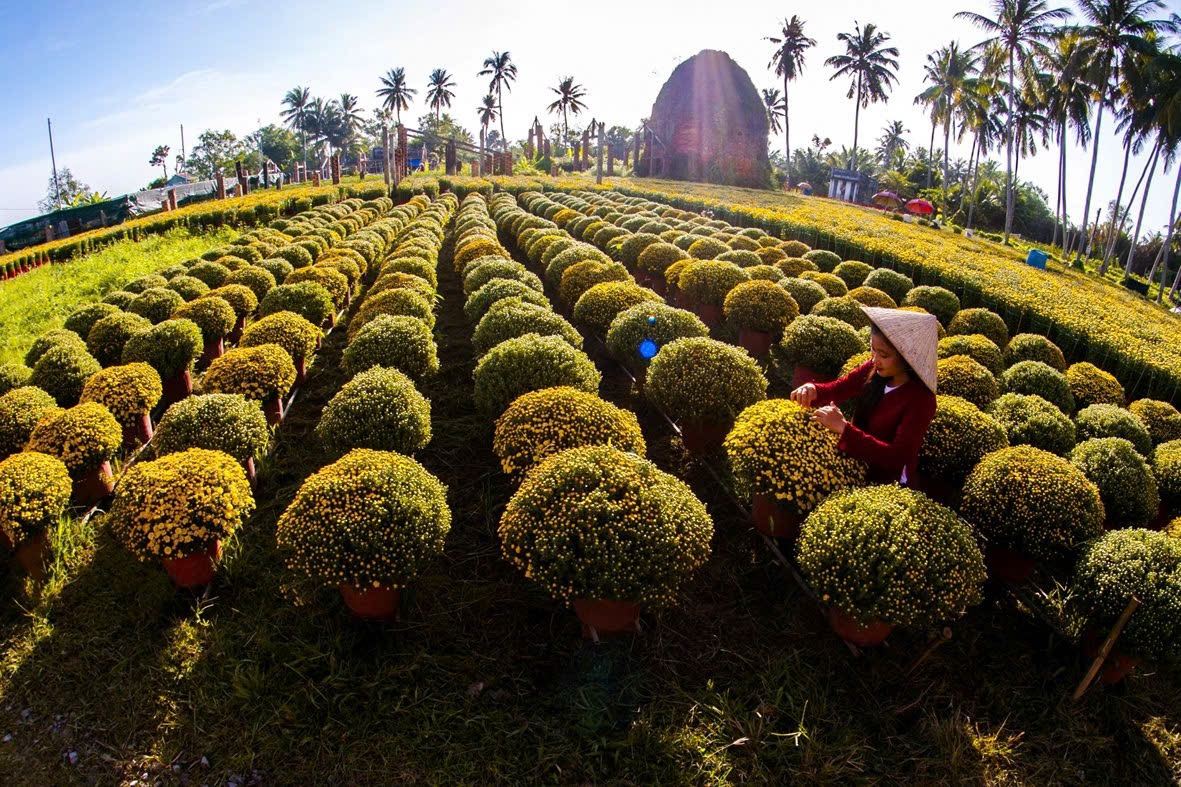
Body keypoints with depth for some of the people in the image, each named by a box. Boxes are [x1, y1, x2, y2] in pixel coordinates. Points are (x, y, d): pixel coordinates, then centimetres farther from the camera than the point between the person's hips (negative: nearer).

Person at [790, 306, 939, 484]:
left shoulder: (921, 400, -23)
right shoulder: (874, 369, -7)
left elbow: (897, 457, -29)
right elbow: (836, 389, 1)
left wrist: (843, 428, -36)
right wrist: (812, 390, -22)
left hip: (888, 484, -6)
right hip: (858, 466, 6)